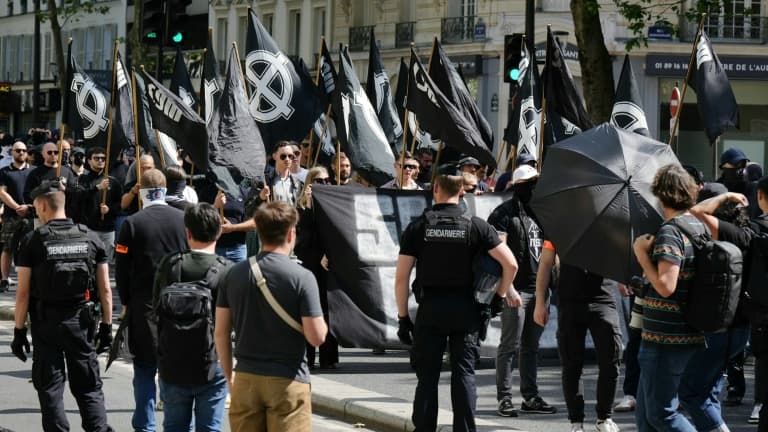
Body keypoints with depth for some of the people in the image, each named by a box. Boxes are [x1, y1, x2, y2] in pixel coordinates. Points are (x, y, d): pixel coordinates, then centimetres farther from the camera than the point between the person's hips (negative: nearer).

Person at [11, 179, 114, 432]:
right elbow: (105, 290, 2)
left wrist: (19, 331, -1)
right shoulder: (90, 239, 2)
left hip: (46, 323, -2)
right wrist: (106, 326, 8)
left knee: (50, 388, 5)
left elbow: (23, 292, -7)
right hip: (82, 322, 2)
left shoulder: (32, 242, -6)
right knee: (88, 387, 9)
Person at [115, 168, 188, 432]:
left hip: (143, 306, -2)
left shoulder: (133, 223, -8)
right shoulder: (184, 220, -3)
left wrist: (126, 301, 10)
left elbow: (121, 267, -4)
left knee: (145, 368, 5)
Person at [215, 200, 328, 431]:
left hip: (246, 379, 4)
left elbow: (221, 332, 7)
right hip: (287, 381, -4)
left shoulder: (234, 274, 3)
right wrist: (323, 324, 10)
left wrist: (229, 375, 17)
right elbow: (316, 337, -12)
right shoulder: (301, 277, -10)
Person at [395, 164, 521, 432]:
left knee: (427, 377, 5)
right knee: (464, 374, 4)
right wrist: (503, 291, 12)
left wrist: (403, 316, 5)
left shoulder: (417, 228, -2)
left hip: (430, 309, 0)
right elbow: (510, 263, -6)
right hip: (465, 309, 0)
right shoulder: (475, 226, -2)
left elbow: (401, 277, -3)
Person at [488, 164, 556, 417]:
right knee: (510, 346, -5)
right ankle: (504, 398, -2)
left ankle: (530, 397, 17)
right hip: (516, 289, -7)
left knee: (531, 346, 12)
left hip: (538, 287, 7)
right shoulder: (504, 214, -7)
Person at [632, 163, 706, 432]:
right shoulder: (700, 227, 10)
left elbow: (666, 286, -24)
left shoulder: (670, 231, -17)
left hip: (665, 340, -9)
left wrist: (642, 254, -14)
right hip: (692, 337, 9)